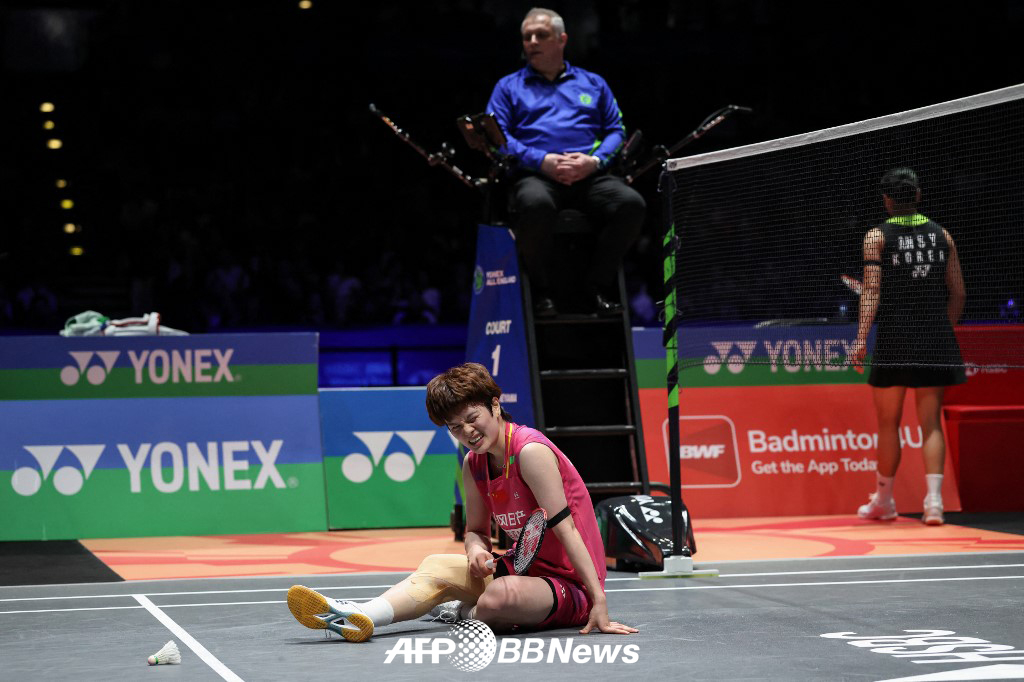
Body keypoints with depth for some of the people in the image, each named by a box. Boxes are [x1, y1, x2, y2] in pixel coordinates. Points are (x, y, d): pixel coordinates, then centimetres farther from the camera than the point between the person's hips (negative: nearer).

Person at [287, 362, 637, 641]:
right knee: (438, 566, -3)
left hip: (570, 585, -8)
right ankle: (361, 617, -18)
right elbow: (476, 530, 13)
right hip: (527, 570, 8)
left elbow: (566, 529, -23)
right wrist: (476, 548, -13)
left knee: (501, 595, -36)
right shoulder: (473, 464, 5)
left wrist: (599, 604, -25)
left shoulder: (531, 451, -21)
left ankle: (466, 613, -5)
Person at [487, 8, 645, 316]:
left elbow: (617, 130, 16)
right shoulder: (509, 87, 20)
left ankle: (599, 285, -12)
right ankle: (541, 289, -19)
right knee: (536, 204, -40)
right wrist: (542, 160, -11)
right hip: (535, 175, -2)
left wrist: (594, 161, -6)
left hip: (590, 175, 2)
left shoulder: (593, 83, 25)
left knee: (632, 204, -29)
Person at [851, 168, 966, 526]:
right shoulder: (941, 234, 8)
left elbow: (872, 291, -12)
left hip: (894, 339, -2)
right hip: (936, 342, 2)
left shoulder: (877, 236, -1)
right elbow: (958, 293, 8)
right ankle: (934, 500, -11)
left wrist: (861, 337, -16)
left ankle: (884, 500, 20)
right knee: (930, 422, 4)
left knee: (888, 422, 9)